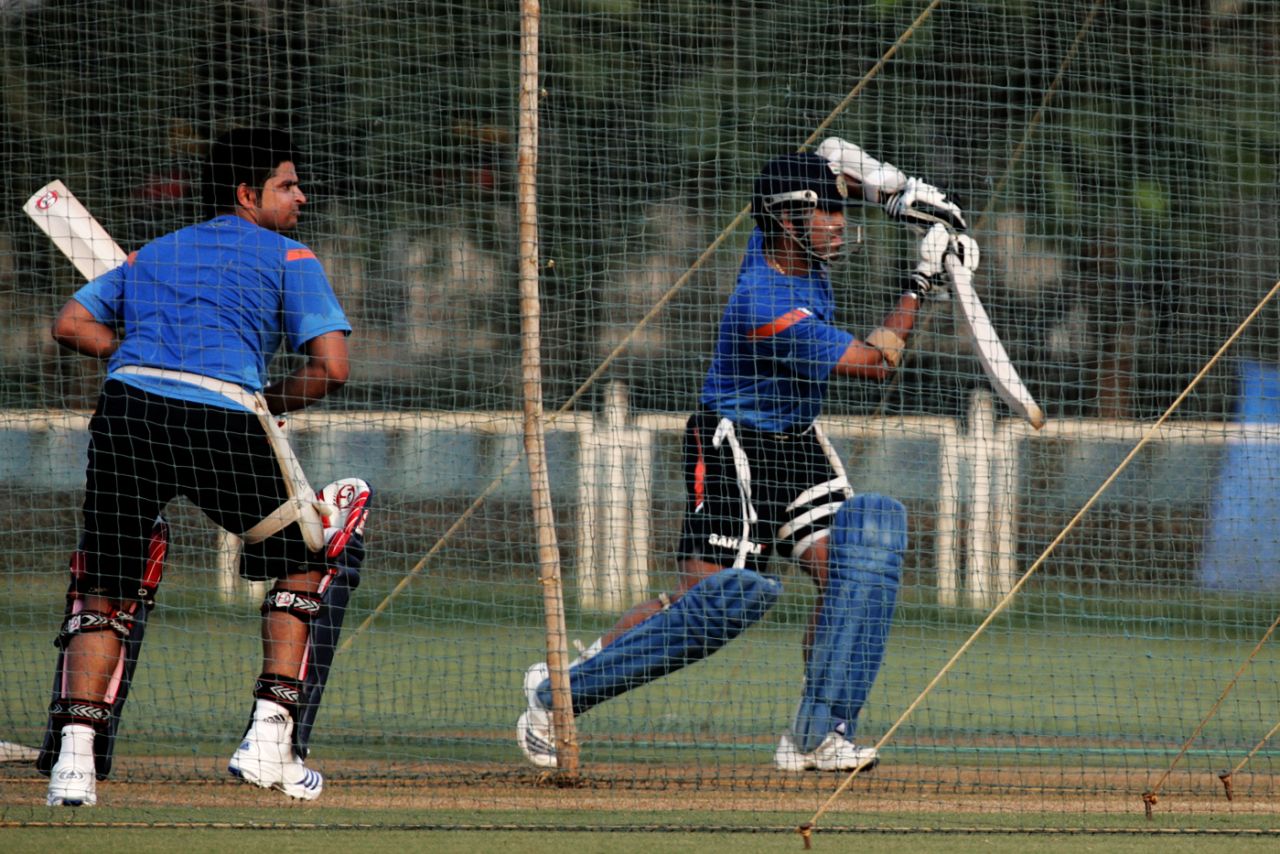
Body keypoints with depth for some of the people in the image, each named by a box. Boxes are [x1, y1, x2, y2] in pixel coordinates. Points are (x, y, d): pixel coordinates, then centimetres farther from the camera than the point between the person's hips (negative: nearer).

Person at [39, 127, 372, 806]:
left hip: (127, 408, 3)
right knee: (309, 553, 18)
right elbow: (331, 367, 3)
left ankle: (74, 752, -7)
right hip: (227, 414, -3)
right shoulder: (287, 258, 15)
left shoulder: (151, 255, 29)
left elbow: (70, 325, 22)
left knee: (106, 590, 13)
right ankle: (270, 737, 9)